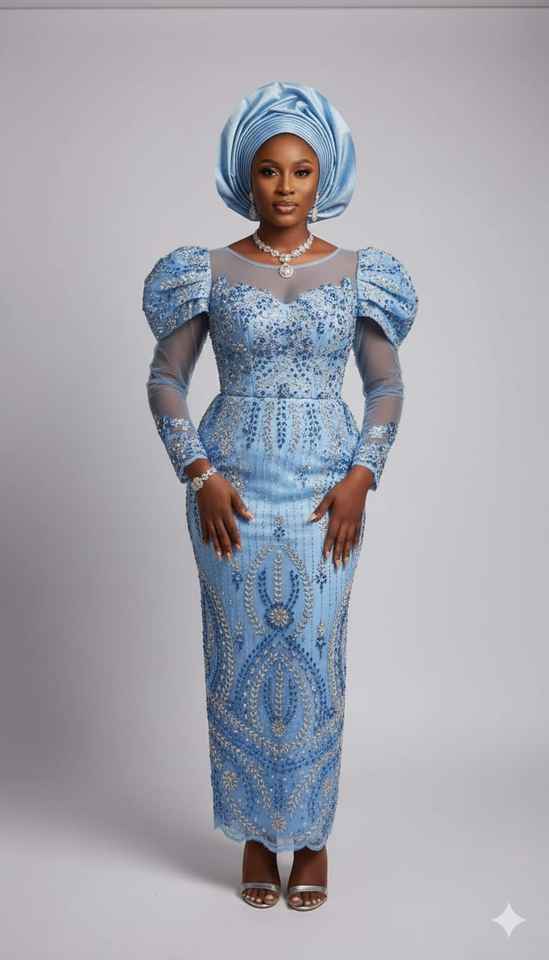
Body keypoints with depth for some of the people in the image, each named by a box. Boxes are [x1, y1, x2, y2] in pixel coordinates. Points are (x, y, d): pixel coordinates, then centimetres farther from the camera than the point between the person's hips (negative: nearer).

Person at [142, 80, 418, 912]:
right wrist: (199, 475, -9)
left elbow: (387, 385, 5)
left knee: (314, 661, 4)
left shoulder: (357, 273, 2)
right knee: (243, 660, 6)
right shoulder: (209, 271, 0)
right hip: (232, 494, 0)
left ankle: (311, 834, 22)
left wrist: (361, 478, -7)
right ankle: (257, 832, 24)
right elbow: (166, 379, 2)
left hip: (325, 496, 0)